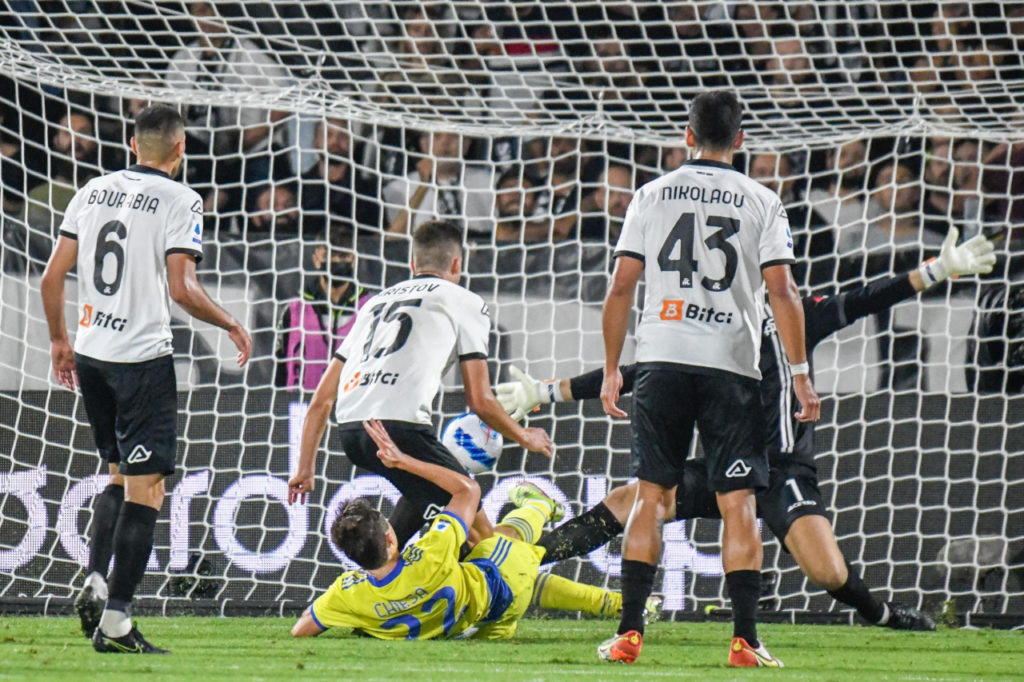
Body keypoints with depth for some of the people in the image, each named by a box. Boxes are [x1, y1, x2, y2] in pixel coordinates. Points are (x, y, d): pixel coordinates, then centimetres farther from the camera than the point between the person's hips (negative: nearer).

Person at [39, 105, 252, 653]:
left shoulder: (92, 191, 10)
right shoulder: (180, 200, -7)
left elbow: (52, 278, 8)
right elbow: (182, 289, -15)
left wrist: (60, 341, 21)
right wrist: (232, 326, 0)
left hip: (90, 354, 6)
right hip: (142, 356, -6)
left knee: (120, 475, 22)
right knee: (145, 488, -3)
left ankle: (95, 580, 4)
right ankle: (115, 622, -8)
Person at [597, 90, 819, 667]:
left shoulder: (652, 195, 7)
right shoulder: (761, 202, 2)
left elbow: (621, 289, 5)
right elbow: (783, 293, -5)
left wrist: (612, 370, 12)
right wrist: (801, 374, 0)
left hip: (662, 360, 2)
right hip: (732, 366, -1)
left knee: (651, 494, 6)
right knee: (739, 501, 1)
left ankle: (629, 632, 1)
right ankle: (745, 640, -5)